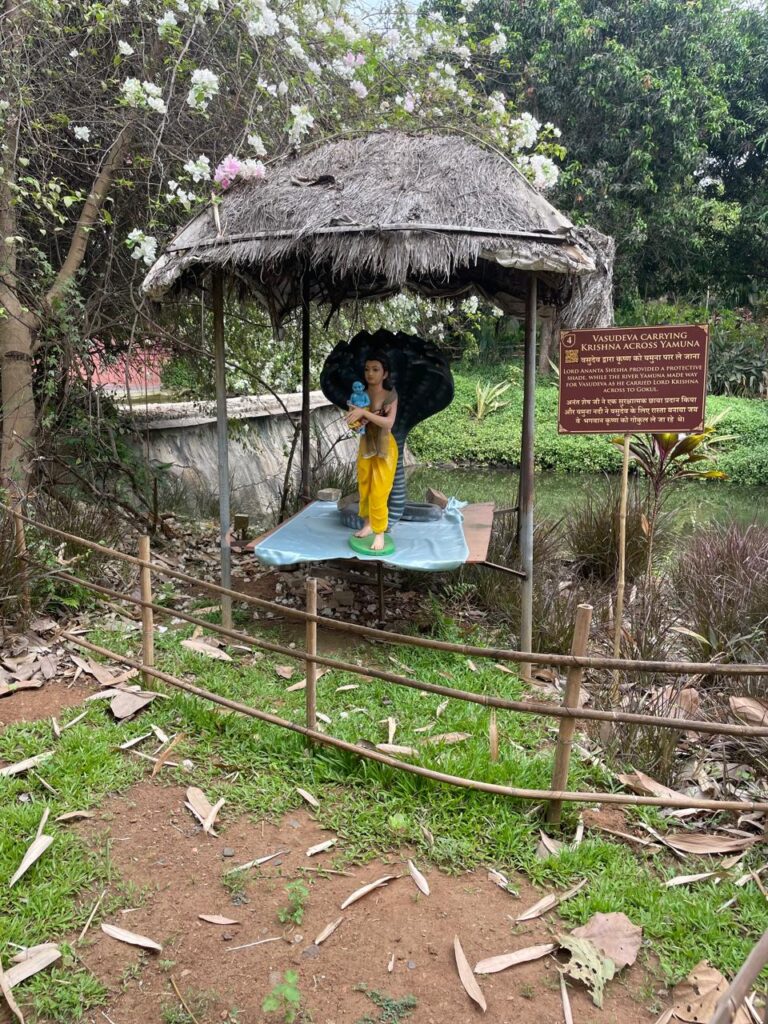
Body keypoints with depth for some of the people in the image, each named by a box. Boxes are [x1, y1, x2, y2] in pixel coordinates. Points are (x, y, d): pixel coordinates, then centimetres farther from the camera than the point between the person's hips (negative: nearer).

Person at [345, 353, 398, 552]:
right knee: (364, 489, 14)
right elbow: (352, 422, -9)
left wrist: (364, 413, -35)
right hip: (365, 447, 4)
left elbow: (389, 423, -26)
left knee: (378, 494, -5)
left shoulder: (391, 395, -12)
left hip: (385, 449, -4)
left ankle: (380, 533, 6)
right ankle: (367, 525, 32)